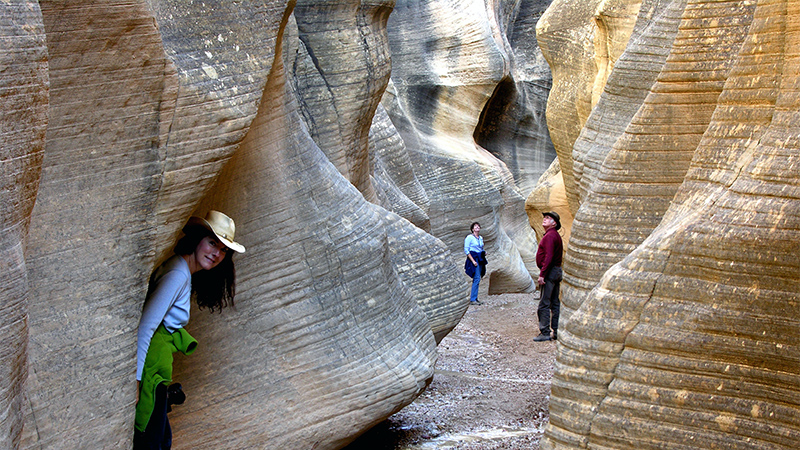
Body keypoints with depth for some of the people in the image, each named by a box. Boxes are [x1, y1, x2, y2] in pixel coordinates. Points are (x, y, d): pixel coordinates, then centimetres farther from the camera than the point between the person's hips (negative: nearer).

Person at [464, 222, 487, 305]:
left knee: (477, 279, 7)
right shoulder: (469, 237, -7)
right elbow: (466, 250, -11)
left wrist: (484, 253, 5)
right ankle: (472, 299, -13)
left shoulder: (481, 238, 16)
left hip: (480, 259, 8)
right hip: (473, 258, -8)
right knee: (477, 279, -14)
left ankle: (475, 298, 11)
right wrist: (473, 261, -17)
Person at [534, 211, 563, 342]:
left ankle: (545, 333, -8)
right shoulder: (556, 235, 18)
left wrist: (542, 274, -24)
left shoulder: (550, 236, -14)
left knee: (544, 304, -8)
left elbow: (549, 257, -23)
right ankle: (557, 332, 13)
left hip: (549, 272, -10)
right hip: (557, 271, 10)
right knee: (555, 304, 11)